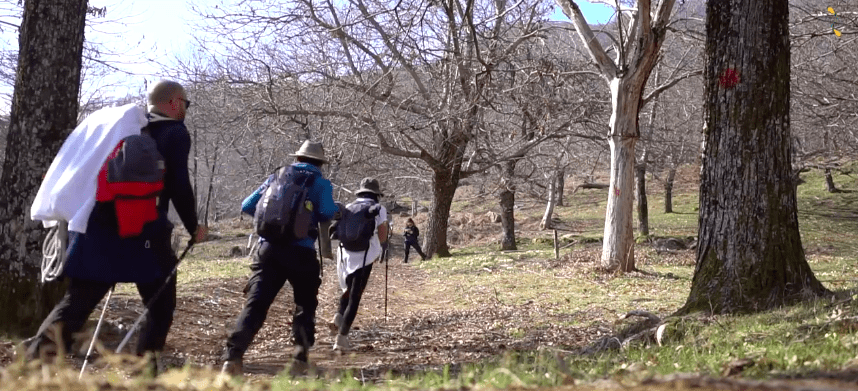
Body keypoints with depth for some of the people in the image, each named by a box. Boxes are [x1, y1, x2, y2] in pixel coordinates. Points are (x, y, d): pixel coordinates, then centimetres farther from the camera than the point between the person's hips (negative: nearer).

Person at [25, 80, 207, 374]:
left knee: (80, 297, 4)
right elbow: (179, 186, -10)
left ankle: (48, 338, -21)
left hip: (99, 226, 6)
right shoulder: (175, 133, 0)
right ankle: (144, 367, 3)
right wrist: (193, 227, 2)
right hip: (144, 232, -5)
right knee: (161, 303, 9)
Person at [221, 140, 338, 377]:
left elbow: (247, 207, 14)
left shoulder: (278, 177, 16)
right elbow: (328, 214, -9)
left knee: (256, 303, -2)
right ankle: (300, 358, 13)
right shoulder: (321, 183, 7)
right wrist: (314, 218, 13)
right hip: (301, 252, -2)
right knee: (305, 304, 17)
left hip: (268, 248, 2)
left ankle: (232, 357, -15)